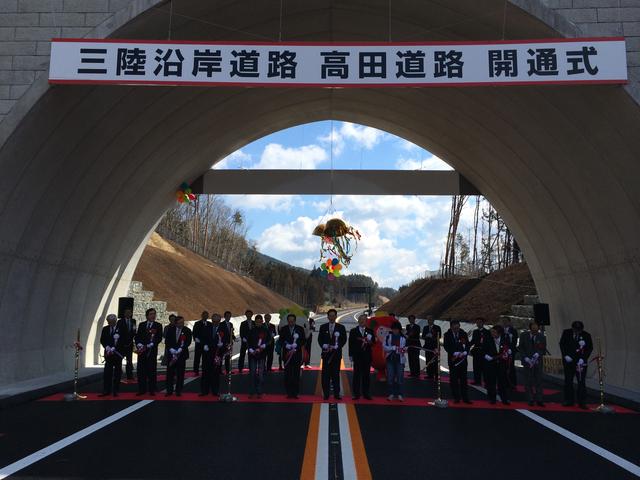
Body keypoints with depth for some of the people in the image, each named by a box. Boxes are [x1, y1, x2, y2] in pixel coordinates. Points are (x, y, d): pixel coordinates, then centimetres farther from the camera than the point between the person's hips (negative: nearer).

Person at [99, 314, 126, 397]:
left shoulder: (121, 329, -4)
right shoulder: (105, 329, 9)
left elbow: (124, 341, -9)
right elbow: (102, 340, 7)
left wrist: (114, 348, -14)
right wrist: (107, 347, -10)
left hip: (118, 353, -3)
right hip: (108, 353, 3)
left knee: (117, 373, 3)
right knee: (107, 372, 0)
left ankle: (115, 391, 9)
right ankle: (106, 391, 3)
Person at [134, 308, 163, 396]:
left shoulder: (158, 325, 3)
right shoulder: (141, 325, 12)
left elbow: (159, 338, -5)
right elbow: (137, 336, 8)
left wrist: (148, 346, -14)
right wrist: (139, 345, -11)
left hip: (152, 351, -3)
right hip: (141, 351, 3)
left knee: (152, 371, -1)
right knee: (141, 370, 3)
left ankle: (152, 390, 5)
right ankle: (141, 389, 10)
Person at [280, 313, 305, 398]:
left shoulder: (300, 329, 4)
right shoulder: (283, 329, 8)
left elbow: (303, 341, 1)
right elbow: (281, 341, 4)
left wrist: (295, 347, -11)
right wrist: (287, 346, -12)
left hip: (297, 354, -1)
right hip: (287, 354, 1)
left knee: (296, 374, -3)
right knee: (287, 374, 1)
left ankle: (295, 393, 2)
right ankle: (289, 393, 6)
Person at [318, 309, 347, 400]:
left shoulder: (341, 327, 4)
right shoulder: (323, 327, 8)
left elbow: (344, 340, 2)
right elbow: (320, 339, 7)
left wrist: (335, 347, -10)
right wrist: (324, 346, -12)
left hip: (336, 353, -1)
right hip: (326, 353, 1)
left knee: (336, 374, 1)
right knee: (325, 374, 0)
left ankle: (336, 394, 6)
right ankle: (326, 394, 5)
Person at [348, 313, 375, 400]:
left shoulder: (370, 331, 8)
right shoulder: (353, 331, 5)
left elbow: (373, 342, 7)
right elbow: (351, 344, 2)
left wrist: (370, 342, -15)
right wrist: (351, 355, -4)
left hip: (367, 356, 1)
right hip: (357, 356, -1)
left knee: (366, 375, 3)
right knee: (356, 375, 0)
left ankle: (366, 393, 10)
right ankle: (356, 394, 3)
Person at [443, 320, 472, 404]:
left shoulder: (463, 334, 3)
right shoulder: (447, 335, -2)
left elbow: (467, 345, 3)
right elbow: (446, 347, -7)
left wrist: (465, 352, -17)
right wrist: (455, 353, -20)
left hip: (463, 359, 1)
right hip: (453, 359, -1)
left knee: (463, 379, 3)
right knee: (453, 380, 1)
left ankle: (465, 398, 8)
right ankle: (456, 398, 9)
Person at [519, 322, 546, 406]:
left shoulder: (542, 337, -1)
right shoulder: (523, 335, -2)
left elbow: (544, 349, 3)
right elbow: (520, 348, -1)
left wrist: (538, 354, -16)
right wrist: (526, 358, -12)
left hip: (538, 361, 1)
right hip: (527, 361, -1)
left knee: (539, 381, 0)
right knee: (528, 382, 0)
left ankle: (539, 400, 5)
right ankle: (530, 400, 6)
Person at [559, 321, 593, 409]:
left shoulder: (586, 335, -7)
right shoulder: (566, 333, -3)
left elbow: (590, 348, -4)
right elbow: (562, 344, 2)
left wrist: (583, 358, -15)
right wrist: (565, 355, -11)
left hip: (581, 362, -2)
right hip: (568, 361, 2)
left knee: (581, 382, -4)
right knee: (568, 381, 8)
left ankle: (582, 402, 2)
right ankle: (569, 401, 17)